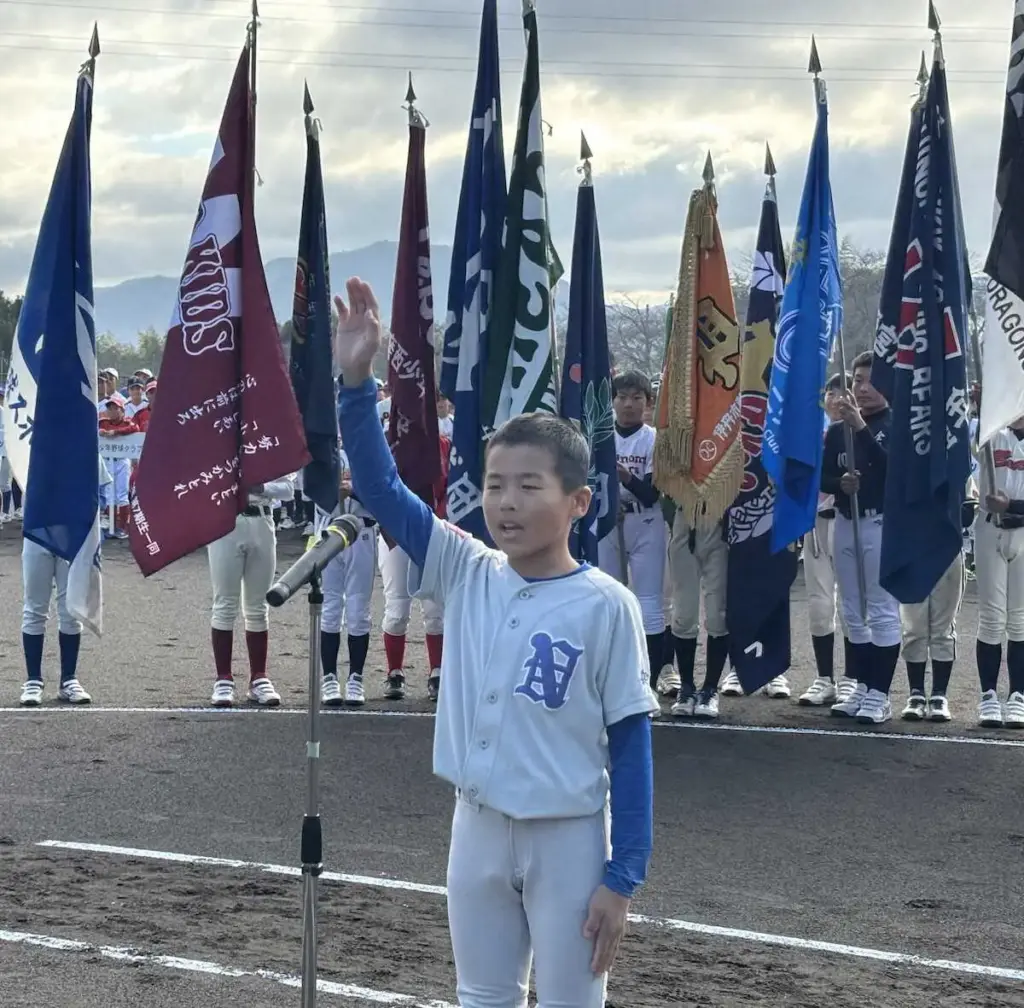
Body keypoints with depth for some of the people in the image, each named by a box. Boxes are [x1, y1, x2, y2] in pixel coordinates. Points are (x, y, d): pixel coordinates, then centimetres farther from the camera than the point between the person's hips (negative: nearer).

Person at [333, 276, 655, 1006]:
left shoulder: (607, 606, -13)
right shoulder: (466, 575, -1)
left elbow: (631, 743, -10)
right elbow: (381, 488, -7)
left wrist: (623, 877, -12)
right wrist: (357, 382, -20)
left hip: (567, 839, -5)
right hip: (477, 829, 5)